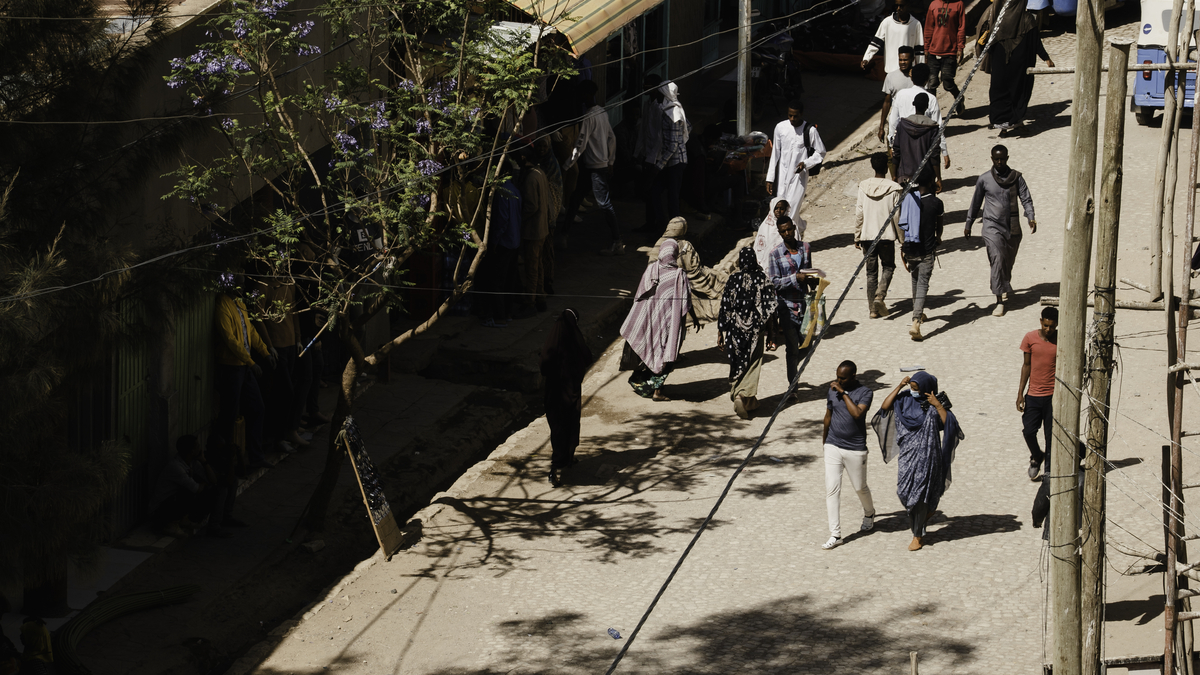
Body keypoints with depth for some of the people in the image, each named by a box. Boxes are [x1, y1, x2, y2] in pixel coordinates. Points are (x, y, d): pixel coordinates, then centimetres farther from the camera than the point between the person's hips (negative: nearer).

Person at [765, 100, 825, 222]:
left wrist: (805, 164, -16)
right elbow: (775, 154, 5)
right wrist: (770, 179, 3)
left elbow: (820, 153, 2)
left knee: (792, 211, -11)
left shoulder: (810, 131, -9)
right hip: (782, 175, 4)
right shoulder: (780, 127, -1)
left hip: (799, 175, -4)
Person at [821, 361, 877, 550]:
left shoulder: (865, 392, -10)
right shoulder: (832, 390, 3)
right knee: (832, 489, -4)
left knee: (860, 487, 13)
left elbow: (857, 413, -27)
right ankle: (835, 535, -2)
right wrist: (824, 441, 24)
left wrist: (843, 393, -24)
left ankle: (869, 514, 46)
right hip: (833, 447, 3)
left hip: (855, 449, -3)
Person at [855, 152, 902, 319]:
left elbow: (859, 214, -1)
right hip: (887, 236, -2)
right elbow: (897, 216, -6)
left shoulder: (863, 187, -3)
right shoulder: (893, 189, -9)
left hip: (867, 235, 2)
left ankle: (873, 308, 9)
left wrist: (857, 237, 8)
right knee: (888, 267, 16)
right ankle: (880, 296, -8)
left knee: (871, 271, 10)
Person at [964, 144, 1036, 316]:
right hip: (992, 226, -2)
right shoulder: (984, 180, 0)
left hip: (1012, 228, 2)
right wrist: (968, 225, 15)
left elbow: (1026, 199, -1)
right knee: (997, 260, -17)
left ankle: (1005, 287, 42)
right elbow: (976, 203, 10)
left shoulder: (1016, 178, 2)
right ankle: (1000, 301, -18)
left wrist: (1031, 218, -18)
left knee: (1008, 262, 14)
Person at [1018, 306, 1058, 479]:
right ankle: (1036, 456, 29)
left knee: (1051, 436, 2)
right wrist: (1020, 393, 3)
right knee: (1028, 431, -2)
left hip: (1054, 395, -2)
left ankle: (1049, 470, 17)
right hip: (1033, 394, 2)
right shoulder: (1030, 338, -2)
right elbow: (1026, 365, 6)